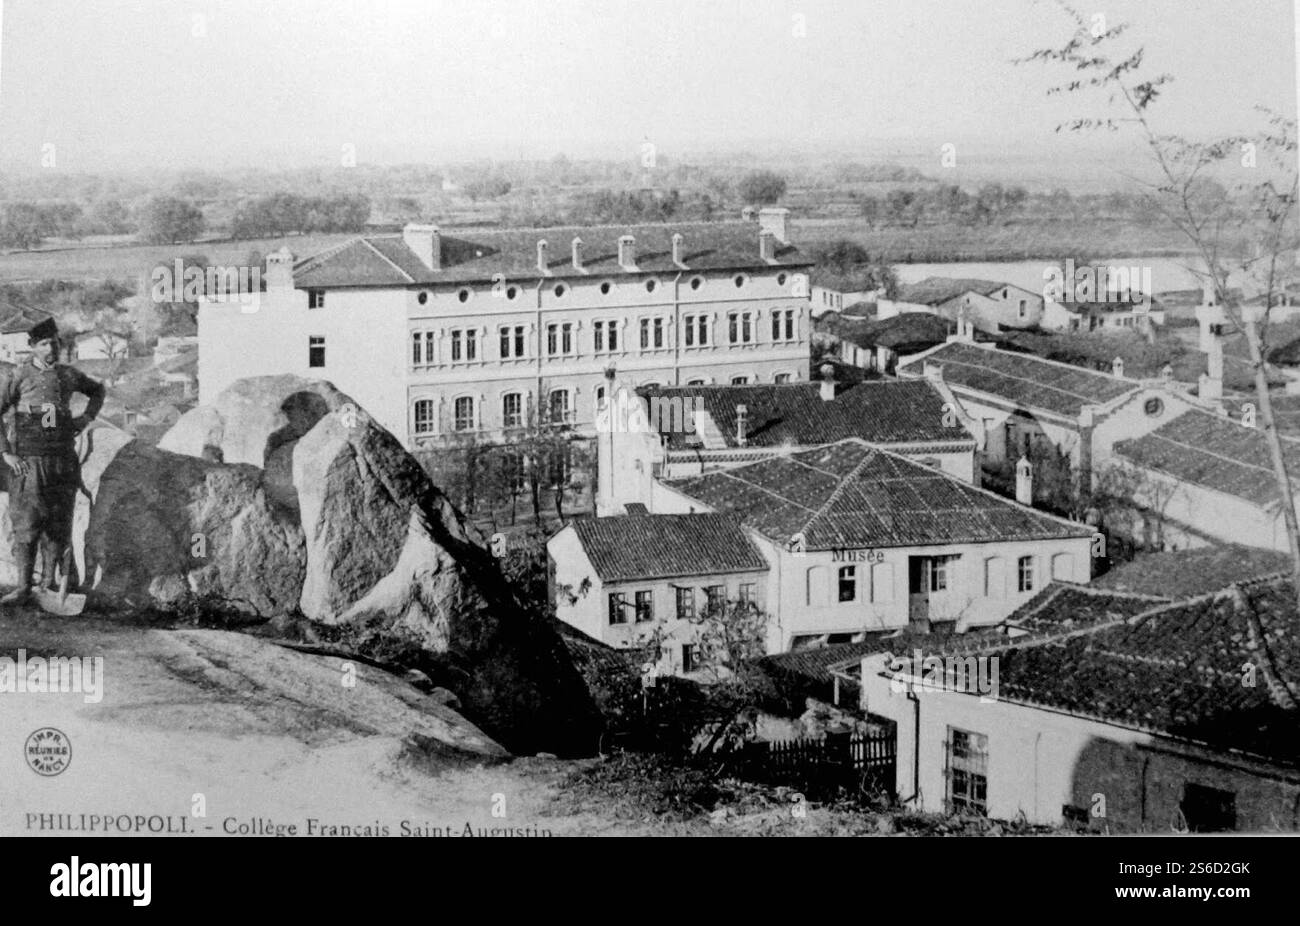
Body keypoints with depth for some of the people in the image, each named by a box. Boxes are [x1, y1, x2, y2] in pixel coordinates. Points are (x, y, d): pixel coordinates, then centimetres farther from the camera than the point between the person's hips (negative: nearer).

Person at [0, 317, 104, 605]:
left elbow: (97, 390, 29)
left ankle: (49, 582, 16)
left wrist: (87, 417, 11)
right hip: (29, 462, -4)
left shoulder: (68, 375, 9)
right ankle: (24, 587, -2)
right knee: (26, 526, -6)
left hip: (64, 461, 4)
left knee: (58, 526, 6)